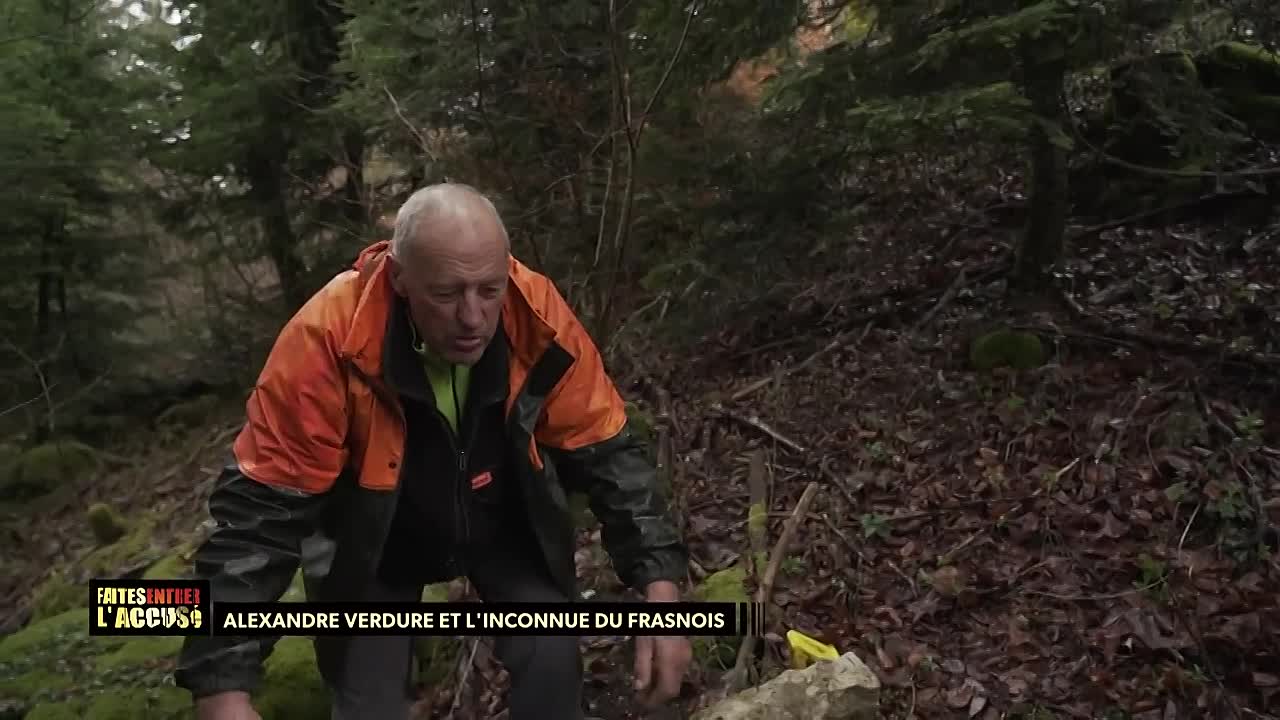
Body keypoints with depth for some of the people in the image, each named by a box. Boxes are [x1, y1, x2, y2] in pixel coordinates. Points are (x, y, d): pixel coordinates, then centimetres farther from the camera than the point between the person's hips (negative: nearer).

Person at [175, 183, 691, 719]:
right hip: (373, 543, -1)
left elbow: (607, 453, -17)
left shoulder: (540, 319, -26)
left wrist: (659, 584, -26)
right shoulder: (329, 337, -33)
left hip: (504, 525, 2)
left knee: (551, 657, -14)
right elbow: (262, 508, -29)